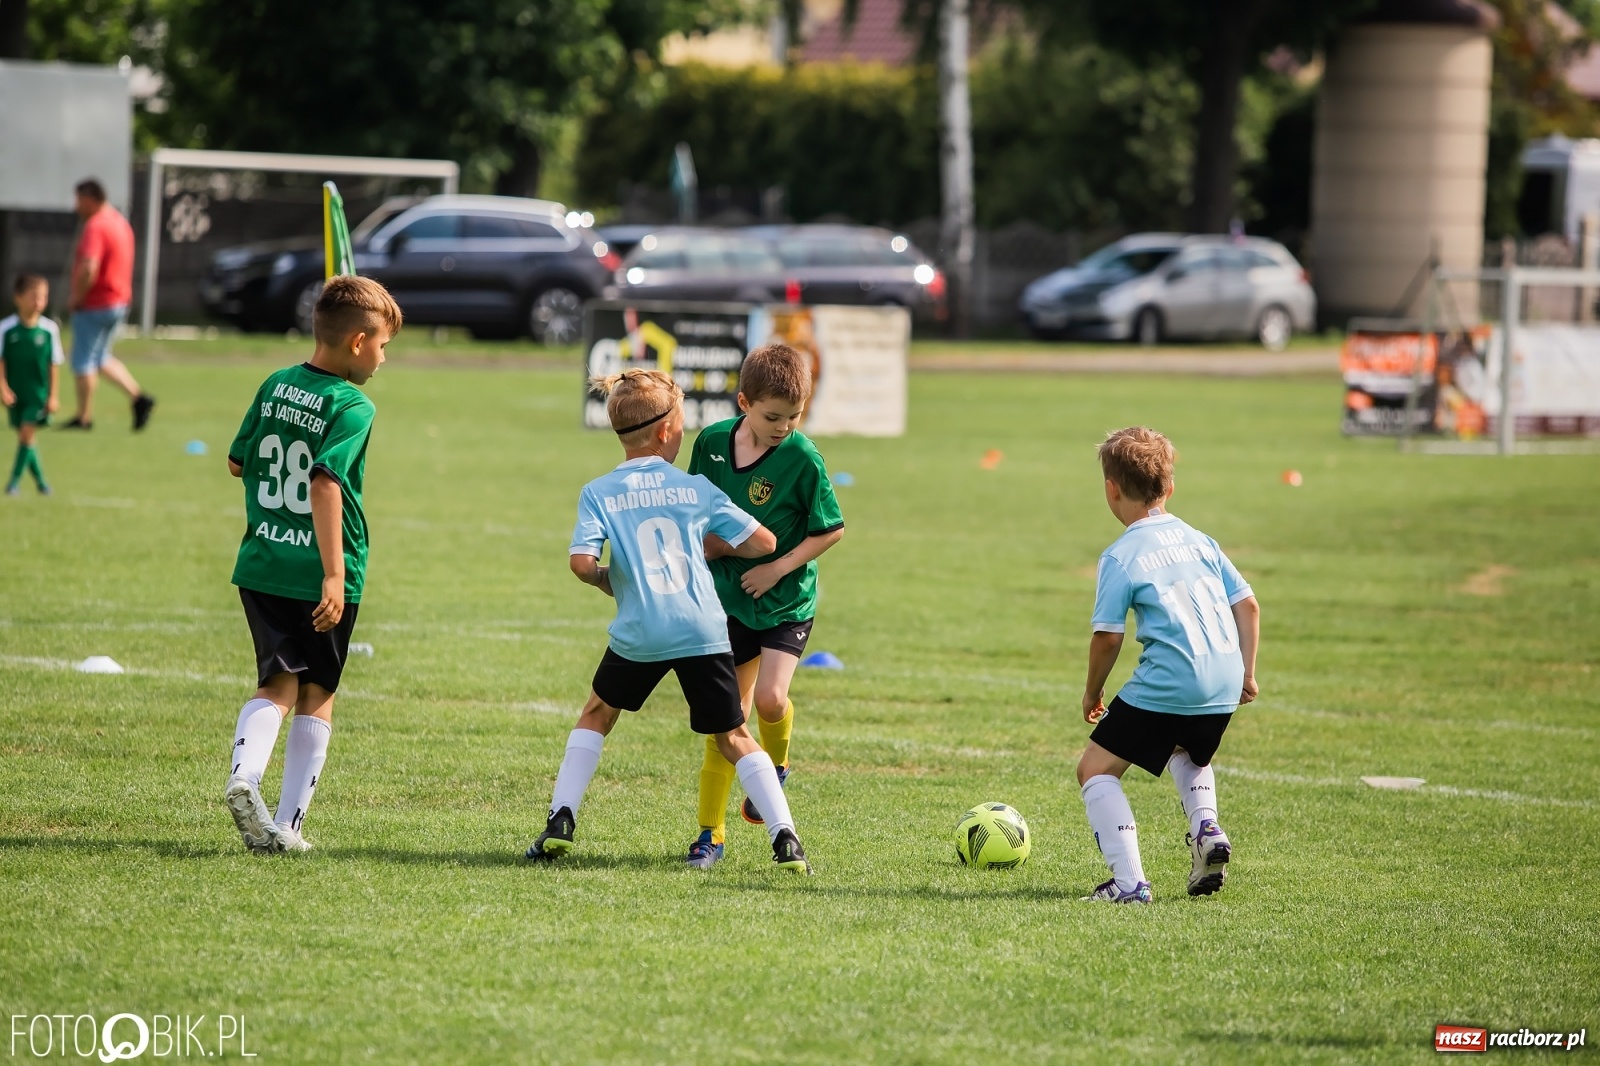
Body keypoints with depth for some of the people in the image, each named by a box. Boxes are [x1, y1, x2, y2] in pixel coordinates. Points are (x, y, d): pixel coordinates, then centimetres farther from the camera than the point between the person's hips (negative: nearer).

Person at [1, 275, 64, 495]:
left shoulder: (49, 329, -8)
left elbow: (53, 364, -1)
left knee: (27, 433, -8)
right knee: (23, 435, 7)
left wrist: (52, 396, -1)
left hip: (38, 393, -1)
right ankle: (39, 478, 23)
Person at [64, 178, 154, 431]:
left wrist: (76, 298, -19)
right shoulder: (120, 222, 12)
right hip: (120, 302, 10)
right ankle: (138, 397, 12)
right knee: (101, 358, 21)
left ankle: (84, 417, 6)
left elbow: (88, 269, -33)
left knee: (83, 362, 1)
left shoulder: (95, 227, -20)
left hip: (94, 305, -10)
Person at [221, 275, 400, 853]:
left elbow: (237, 462, 17)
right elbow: (326, 483, -24)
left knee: (277, 684, 7)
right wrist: (334, 573, -26)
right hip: (319, 571, -5)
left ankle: (244, 775, -21)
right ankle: (289, 823, 9)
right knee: (317, 694, 9)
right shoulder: (352, 406, -13)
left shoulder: (275, 387, 7)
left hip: (261, 566, 5)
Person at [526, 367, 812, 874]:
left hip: (638, 636, 0)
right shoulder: (695, 488, 7)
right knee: (734, 737, 9)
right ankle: (784, 837, -2)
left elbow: (581, 561, -11)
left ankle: (561, 820, 14)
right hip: (703, 631, 0)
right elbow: (762, 541, 9)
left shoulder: (598, 494, 3)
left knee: (597, 714, 24)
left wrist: (605, 580, 11)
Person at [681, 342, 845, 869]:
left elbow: (830, 529, -9)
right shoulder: (712, 443, -4)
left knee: (770, 698, -20)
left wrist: (780, 566, -16)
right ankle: (711, 834, 11)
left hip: (786, 601, -3)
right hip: (729, 598, 3)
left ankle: (776, 765, 14)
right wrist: (703, 542, -5)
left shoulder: (802, 458, -16)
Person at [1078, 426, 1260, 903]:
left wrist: (1092, 692, 8)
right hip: (1224, 684, 7)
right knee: (1188, 752, 37)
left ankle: (1129, 881, -6)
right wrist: (1247, 672, 21)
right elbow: (1247, 605, 14)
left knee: (1096, 769, 6)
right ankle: (1206, 828, 11)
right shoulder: (1199, 541, 15)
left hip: (1166, 684, -7)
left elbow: (1108, 636, -7)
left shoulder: (1121, 557, -4)